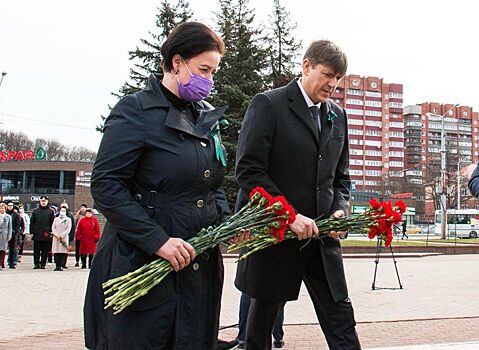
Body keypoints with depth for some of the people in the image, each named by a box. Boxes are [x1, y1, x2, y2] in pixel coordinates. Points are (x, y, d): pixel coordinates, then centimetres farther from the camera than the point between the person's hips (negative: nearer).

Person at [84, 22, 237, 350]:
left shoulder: (207, 117, 14)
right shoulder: (135, 111, -9)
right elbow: (106, 184, -16)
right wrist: (158, 240, -21)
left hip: (199, 267, 7)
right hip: (141, 261, -7)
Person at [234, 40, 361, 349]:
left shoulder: (338, 115, 13)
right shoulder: (267, 105, -6)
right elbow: (248, 170, -13)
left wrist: (340, 209, -2)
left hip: (322, 236, 5)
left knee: (342, 324, 2)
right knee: (262, 321, 11)